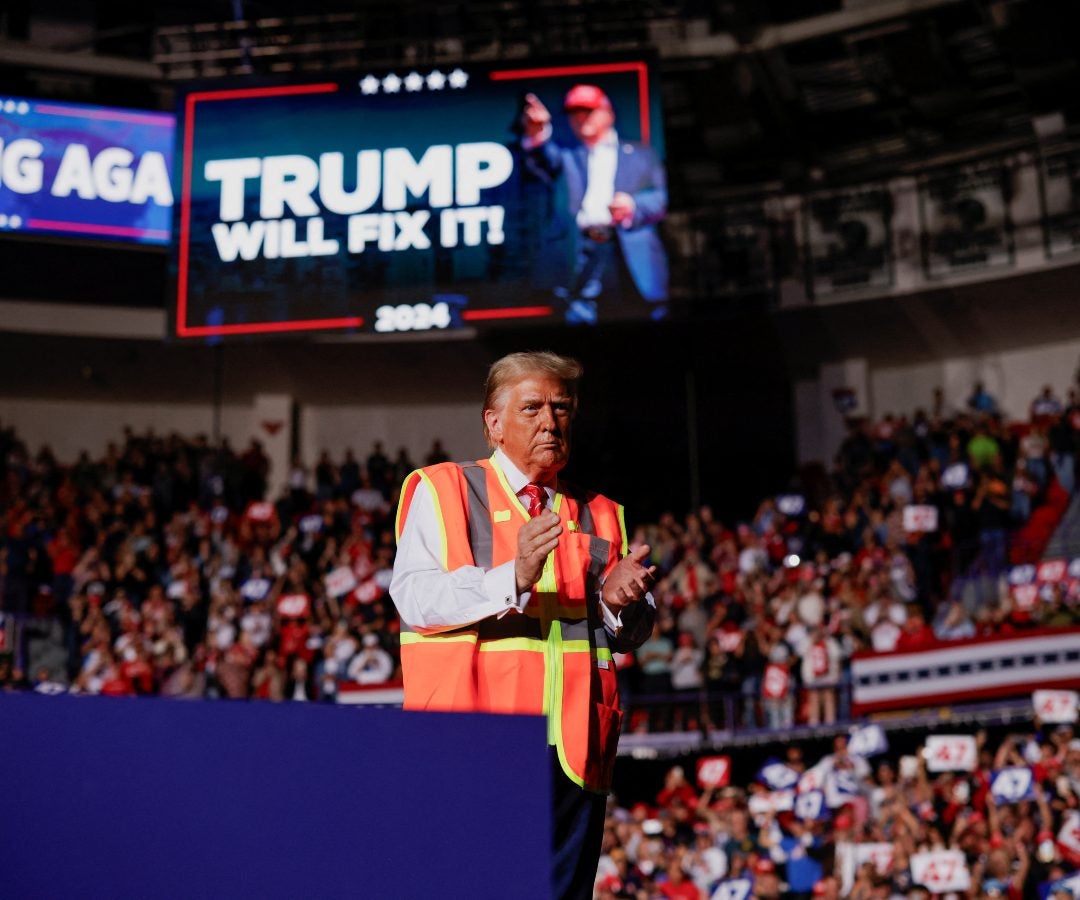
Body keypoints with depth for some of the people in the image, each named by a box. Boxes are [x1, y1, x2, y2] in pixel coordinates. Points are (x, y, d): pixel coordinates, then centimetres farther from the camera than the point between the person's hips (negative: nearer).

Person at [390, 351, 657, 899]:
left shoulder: (600, 517, 19)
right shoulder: (440, 491, 6)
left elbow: (634, 634, 19)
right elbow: (412, 596, -9)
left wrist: (618, 601, -5)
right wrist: (512, 578, -24)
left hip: (576, 748, 4)